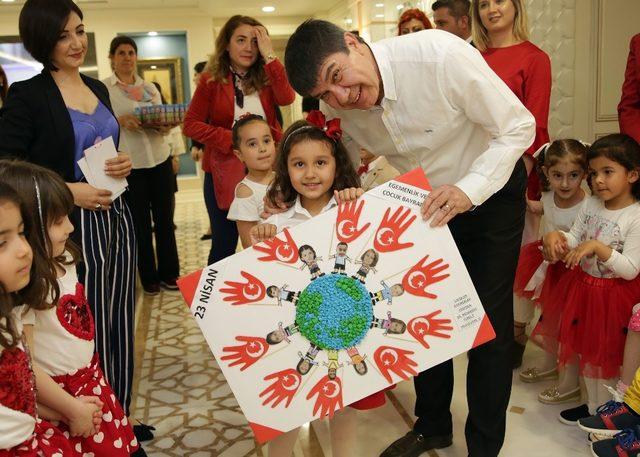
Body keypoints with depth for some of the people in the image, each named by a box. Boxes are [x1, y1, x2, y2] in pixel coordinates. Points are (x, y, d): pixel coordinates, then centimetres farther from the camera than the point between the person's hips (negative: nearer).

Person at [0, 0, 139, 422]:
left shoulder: (98, 88, 11)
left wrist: (124, 164, 1)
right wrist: (67, 190, -18)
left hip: (116, 217, 6)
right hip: (71, 227, -6)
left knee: (120, 326, 12)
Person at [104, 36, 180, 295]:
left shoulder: (150, 88, 12)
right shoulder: (103, 88, 0)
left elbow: (163, 122, 11)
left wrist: (165, 127, -11)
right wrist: (121, 120, -23)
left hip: (159, 159, 4)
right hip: (129, 164, -3)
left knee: (165, 218, 8)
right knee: (140, 222, 6)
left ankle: (169, 273, 21)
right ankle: (149, 277, 19)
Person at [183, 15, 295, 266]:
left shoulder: (266, 77, 4)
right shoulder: (212, 80, -2)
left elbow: (286, 98, -17)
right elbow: (191, 125, -5)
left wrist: (269, 55, -17)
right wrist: (231, 139, -15)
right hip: (224, 172, -2)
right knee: (224, 244, 8)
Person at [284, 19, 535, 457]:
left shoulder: (440, 54, -33)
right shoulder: (339, 107, -16)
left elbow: (519, 126, -25)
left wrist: (468, 190, -39)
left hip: (491, 189, -4)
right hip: (426, 202, 5)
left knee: (489, 322, -2)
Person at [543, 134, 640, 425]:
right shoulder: (591, 205, 0)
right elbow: (573, 240, 1)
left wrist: (597, 246, -31)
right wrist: (555, 237, -20)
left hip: (615, 296, -6)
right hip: (584, 288, 6)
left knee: (609, 356, 7)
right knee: (586, 351, 19)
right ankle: (593, 406, 38)